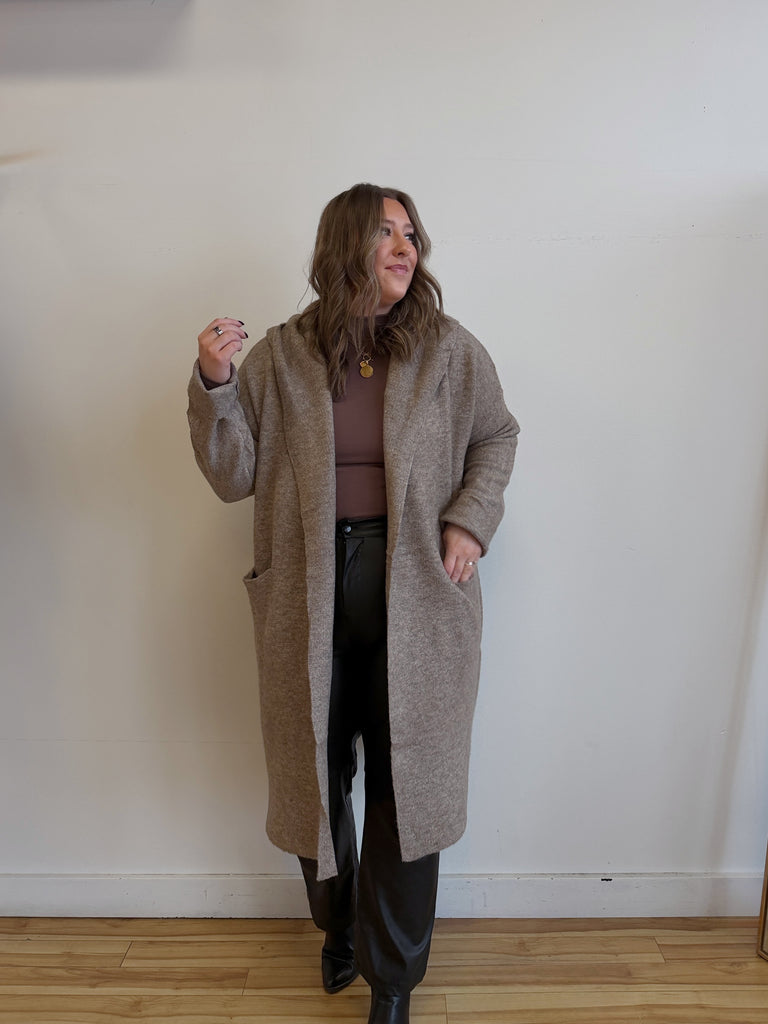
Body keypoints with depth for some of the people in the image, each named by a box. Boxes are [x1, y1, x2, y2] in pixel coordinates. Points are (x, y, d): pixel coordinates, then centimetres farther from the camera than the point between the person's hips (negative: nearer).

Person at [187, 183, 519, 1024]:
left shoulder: (450, 350, 1)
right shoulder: (279, 356, 0)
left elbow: (497, 435, 12)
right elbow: (233, 476, 0)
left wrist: (470, 519, -3)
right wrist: (214, 384, -15)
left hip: (415, 597, 0)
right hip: (309, 596, 1)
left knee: (407, 779, 9)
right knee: (316, 771, 16)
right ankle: (338, 927, 47)